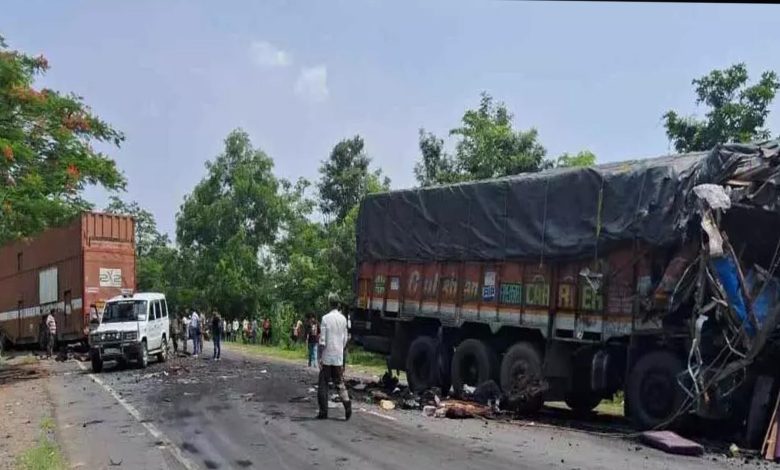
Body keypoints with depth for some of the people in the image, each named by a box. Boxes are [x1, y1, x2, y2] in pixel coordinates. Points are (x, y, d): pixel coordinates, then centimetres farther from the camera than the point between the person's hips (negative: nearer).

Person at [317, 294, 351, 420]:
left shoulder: (326, 318, -11)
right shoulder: (343, 319, 3)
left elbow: (322, 341, -13)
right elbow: (345, 340, 9)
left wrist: (320, 358, -6)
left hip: (327, 357, -4)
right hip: (339, 357, 4)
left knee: (323, 384, 7)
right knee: (339, 383, 11)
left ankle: (323, 412, 8)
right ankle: (347, 404, -7)